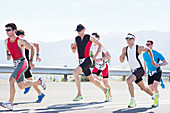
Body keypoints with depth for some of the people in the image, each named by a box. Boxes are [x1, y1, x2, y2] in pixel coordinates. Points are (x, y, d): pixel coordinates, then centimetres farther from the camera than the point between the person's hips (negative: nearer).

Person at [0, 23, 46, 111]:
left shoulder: (20, 41, -12)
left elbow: (32, 48, -1)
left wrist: (31, 61, -4)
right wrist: (8, 55, 2)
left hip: (22, 63, -8)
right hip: (15, 64, 8)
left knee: (11, 80, -24)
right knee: (22, 86, 13)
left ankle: (10, 103, -24)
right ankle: (39, 81, 37)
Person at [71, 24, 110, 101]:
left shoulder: (89, 37, -4)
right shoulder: (76, 39, 11)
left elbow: (100, 44, 5)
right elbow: (74, 51, 17)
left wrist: (95, 56, -1)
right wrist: (72, 47, -6)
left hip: (87, 61, -7)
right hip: (81, 62, 7)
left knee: (75, 73, -27)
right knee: (92, 80, 15)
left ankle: (79, 94, -24)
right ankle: (105, 90, 35)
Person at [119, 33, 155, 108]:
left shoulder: (139, 48, -12)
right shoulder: (125, 49, 1)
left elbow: (148, 50, 5)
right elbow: (122, 61, 4)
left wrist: (152, 61, 10)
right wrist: (121, 57, -19)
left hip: (139, 70, -6)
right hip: (133, 71, 6)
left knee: (129, 80, -30)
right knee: (143, 88, 17)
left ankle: (132, 100, -24)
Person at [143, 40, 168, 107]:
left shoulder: (157, 54, -14)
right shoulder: (144, 54, 1)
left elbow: (166, 62, -10)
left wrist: (159, 65, -28)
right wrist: (145, 71, 17)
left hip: (157, 72, -5)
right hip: (150, 73, 5)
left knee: (155, 87, -23)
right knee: (151, 89, 1)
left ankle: (156, 101, -5)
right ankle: (157, 94, 38)